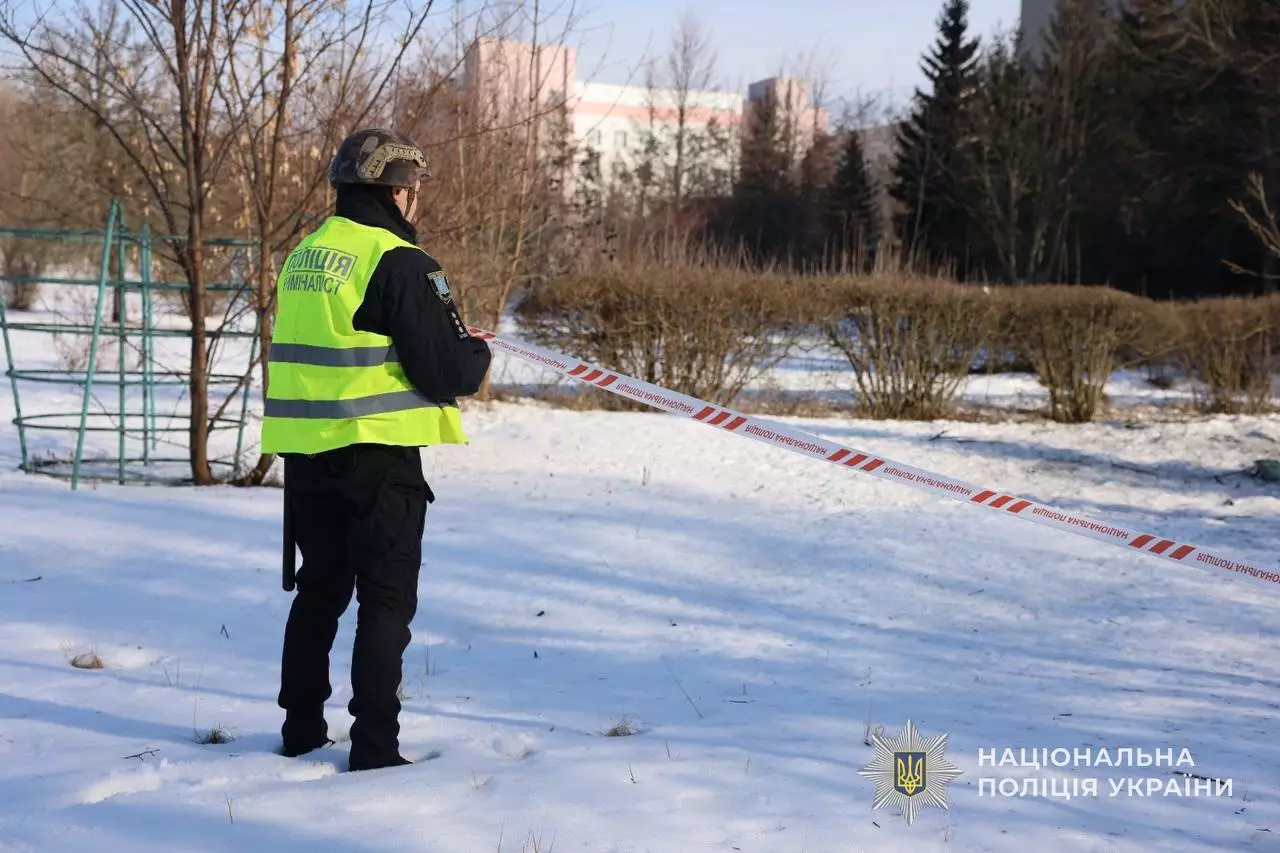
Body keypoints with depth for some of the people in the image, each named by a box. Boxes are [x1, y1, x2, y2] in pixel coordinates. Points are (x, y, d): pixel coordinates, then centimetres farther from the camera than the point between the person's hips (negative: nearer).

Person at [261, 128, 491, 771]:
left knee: (320, 590, 19)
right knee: (387, 600, 1)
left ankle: (302, 731, 28)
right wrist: (478, 354, 5)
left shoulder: (304, 255, 11)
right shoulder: (398, 261, -14)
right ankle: (374, 746, 1)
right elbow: (445, 371, -17)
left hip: (304, 453, 8)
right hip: (377, 457, -7)